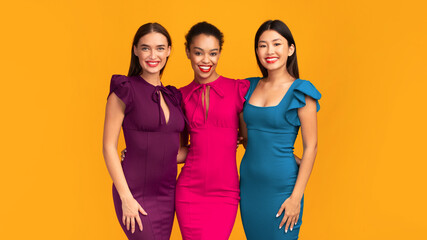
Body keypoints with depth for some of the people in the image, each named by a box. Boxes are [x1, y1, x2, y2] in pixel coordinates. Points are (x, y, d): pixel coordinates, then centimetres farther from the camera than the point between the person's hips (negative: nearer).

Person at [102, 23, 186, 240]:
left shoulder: (172, 96, 11)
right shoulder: (124, 90, -6)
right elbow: (109, 147, -8)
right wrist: (126, 197, -12)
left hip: (167, 194, 6)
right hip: (136, 194, -5)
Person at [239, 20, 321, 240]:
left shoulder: (300, 91, -9)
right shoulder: (250, 87, 7)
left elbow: (311, 147, -10)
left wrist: (296, 197, -13)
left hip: (281, 186, -5)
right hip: (249, 183, 5)